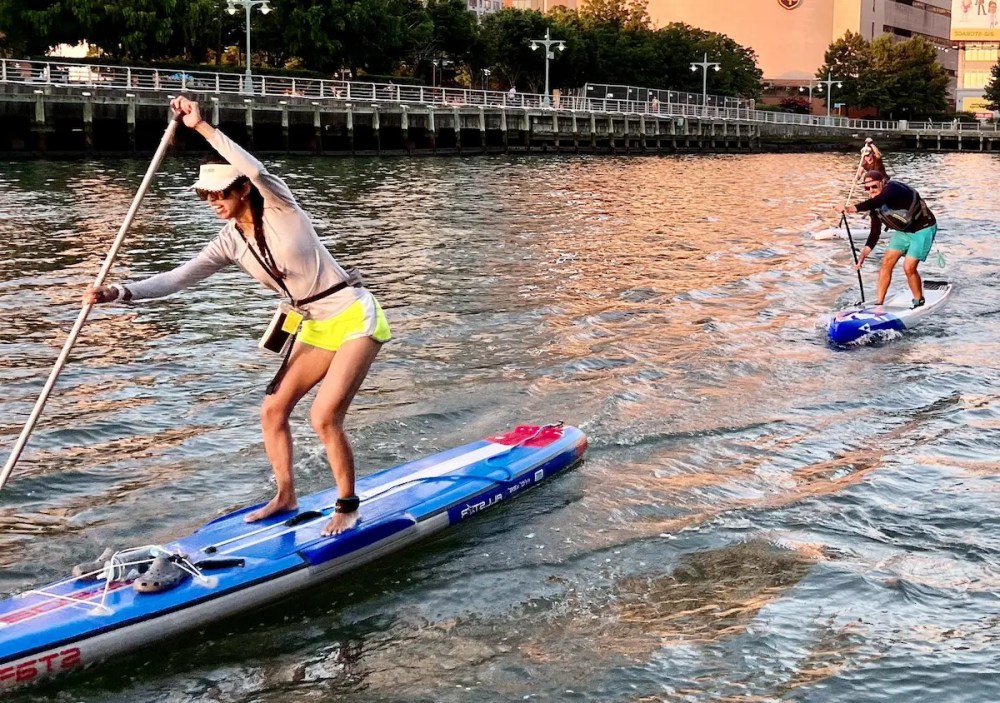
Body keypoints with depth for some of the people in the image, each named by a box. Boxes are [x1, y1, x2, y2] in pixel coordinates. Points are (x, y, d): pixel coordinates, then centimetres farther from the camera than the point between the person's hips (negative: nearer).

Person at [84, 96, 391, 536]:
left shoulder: (281, 210, -14)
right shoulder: (230, 243, 3)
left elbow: (256, 171, -35)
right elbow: (177, 278, -4)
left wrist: (203, 127, -35)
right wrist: (120, 293, -17)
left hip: (354, 317, -8)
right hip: (317, 327, 8)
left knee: (323, 418, -14)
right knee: (272, 409, 6)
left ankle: (348, 506, 5)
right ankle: (285, 497, 23)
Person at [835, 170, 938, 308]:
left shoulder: (893, 188, -28)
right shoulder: (876, 206, -4)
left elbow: (875, 202, -47)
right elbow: (875, 233, 2)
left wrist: (850, 208, -57)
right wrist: (864, 254, -9)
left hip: (923, 229, -8)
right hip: (903, 231, 8)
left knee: (909, 267, -15)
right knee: (887, 262, -1)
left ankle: (919, 303, 7)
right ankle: (879, 303, 6)